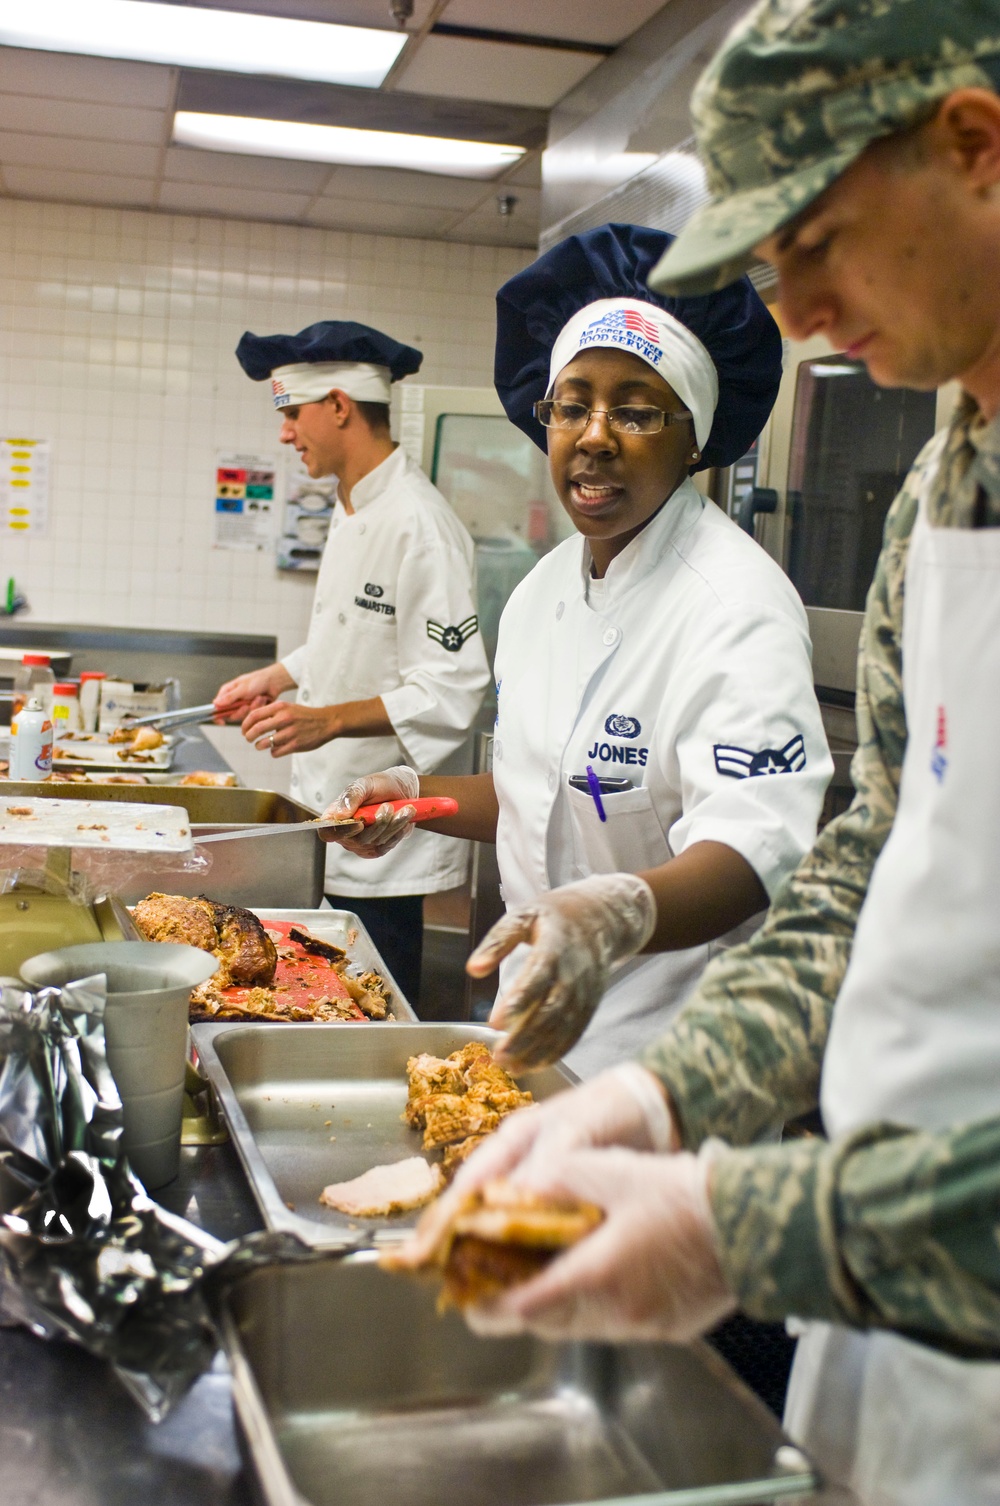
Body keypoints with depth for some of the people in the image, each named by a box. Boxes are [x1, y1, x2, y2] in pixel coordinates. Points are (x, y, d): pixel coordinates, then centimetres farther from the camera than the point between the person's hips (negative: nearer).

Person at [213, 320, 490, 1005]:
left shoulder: (418, 523, -20)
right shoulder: (354, 510, 12)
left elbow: (451, 689, -24)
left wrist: (328, 720, -29)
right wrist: (277, 678, 17)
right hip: (334, 818, 9)